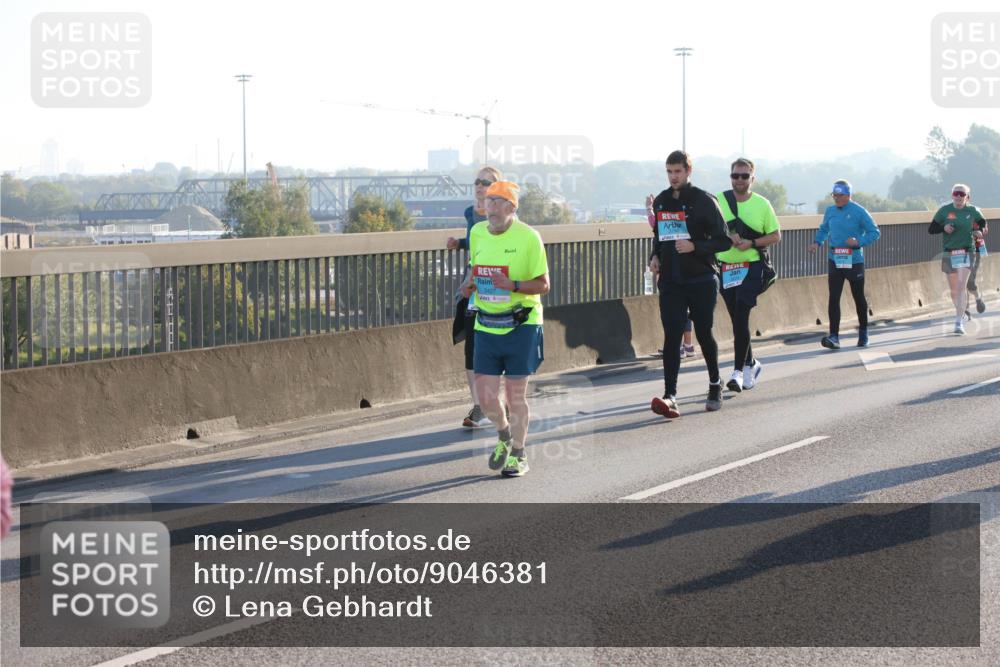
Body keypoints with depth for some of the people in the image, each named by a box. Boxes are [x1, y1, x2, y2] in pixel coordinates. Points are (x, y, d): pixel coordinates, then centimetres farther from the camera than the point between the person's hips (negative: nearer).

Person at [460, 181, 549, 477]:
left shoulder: (528, 237, -10)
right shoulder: (477, 233, 6)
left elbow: (543, 285, -7)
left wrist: (513, 285, -24)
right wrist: (469, 284, 0)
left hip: (521, 325, -4)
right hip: (486, 326, 4)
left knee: (515, 395, 2)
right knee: (485, 395, 3)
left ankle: (518, 455, 19)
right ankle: (504, 436, 33)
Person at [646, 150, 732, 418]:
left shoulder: (704, 201, -6)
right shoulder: (660, 201, 10)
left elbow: (724, 241, -7)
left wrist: (695, 246, -21)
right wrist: (655, 257, 6)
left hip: (701, 281, -3)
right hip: (670, 282, 3)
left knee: (704, 334, 8)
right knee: (671, 337, -9)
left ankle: (715, 386, 31)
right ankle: (670, 395, -17)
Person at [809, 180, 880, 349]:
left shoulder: (859, 212, -9)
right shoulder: (830, 211, 6)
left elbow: (875, 232, -6)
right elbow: (823, 229, 20)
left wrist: (859, 242, -21)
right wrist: (817, 242, 1)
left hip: (854, 261, -3)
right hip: (834, 260, 3)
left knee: (858, 297, 11)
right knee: (833, 298, -8)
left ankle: (863, 333, 28)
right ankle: (834, 337, -11)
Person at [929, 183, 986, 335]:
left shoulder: (972, 211, 0)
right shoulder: (944, 210, -1)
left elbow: (984, 224, 19)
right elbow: (931, 229, 2)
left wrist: (979, 232, -2)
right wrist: (943, 227, -17)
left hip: (966, 253, -2)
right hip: (949, 254, 2)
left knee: (961, 286, -16)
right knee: (953, 289, 11)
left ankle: (959, 322, -18)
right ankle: (961, 314, 34)